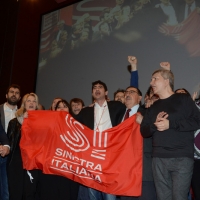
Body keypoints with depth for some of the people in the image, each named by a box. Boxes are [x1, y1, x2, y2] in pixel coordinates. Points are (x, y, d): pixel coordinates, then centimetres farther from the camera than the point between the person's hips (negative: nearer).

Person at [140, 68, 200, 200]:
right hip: (159, 159, 5)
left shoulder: (183, 99, 3)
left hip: (181, 158, -5)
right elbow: (144, 131, 15)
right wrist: (155, 125, -6)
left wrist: (171, 124, -12)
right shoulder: (153, 107, 19)